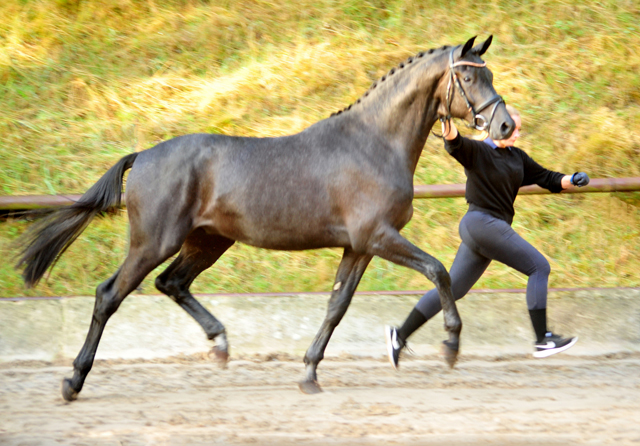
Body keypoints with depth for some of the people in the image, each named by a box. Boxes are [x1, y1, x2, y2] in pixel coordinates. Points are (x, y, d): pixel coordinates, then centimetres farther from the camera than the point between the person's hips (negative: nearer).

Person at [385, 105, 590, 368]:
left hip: (494, 227, 9)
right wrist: (449, 128, -50)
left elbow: (544, 177, 17)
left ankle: (400, 336, 12)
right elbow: (455, 144, -27)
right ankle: (543, 340, -8)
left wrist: (571, 180, -1)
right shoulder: (477, 151, -7)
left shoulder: (516, 157, 15)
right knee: (539, 267, -9)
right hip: (482, 222, -9)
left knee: (452, 289, 9)